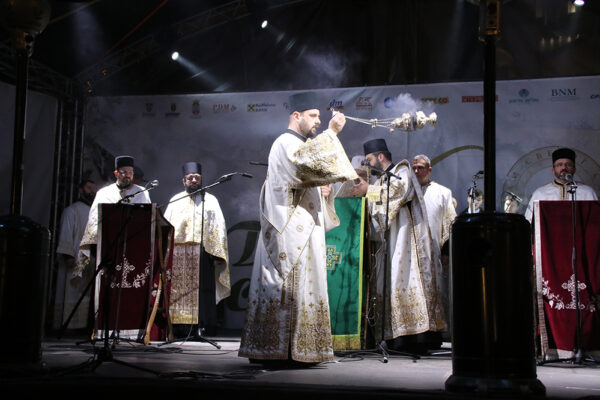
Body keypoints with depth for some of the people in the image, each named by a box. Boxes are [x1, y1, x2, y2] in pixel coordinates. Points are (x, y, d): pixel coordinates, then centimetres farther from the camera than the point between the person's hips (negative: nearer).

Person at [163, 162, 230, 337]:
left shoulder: (210, 200, 11)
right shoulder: (175, 201, 18)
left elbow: (219, 228, 4)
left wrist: (216, 254, -6)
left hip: (202, 252, -2)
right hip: (178, 254, 2)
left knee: (201, 289, -7)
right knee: (178, 290, -2)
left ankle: (203, 326, -6)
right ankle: (179, 328, 1)